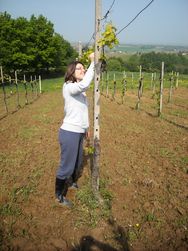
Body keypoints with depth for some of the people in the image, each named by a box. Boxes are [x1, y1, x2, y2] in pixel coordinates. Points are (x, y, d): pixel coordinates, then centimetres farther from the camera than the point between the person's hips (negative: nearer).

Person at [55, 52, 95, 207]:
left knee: (77, 162, 25)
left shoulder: (80, 90, 11)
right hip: (69, 132, -9)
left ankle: (72, 182, 50)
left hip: (78, 132, 9)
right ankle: (59, 195, 22)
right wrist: (93, 63, -30)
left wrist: (86, 127, 21)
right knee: (66, 165, 3)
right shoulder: (68, 87, -16)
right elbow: (85, 84, -37)